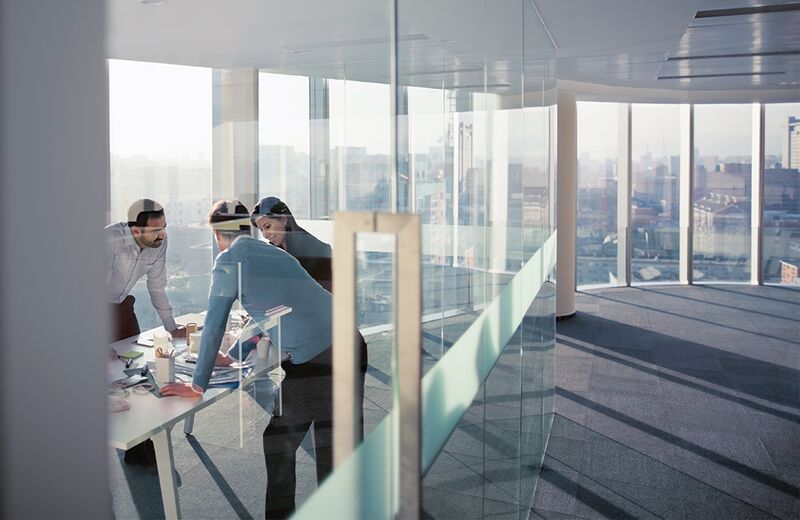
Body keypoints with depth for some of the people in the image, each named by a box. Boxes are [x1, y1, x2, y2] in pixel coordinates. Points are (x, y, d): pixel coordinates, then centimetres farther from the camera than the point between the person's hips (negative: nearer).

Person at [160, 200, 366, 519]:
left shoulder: (229, 260, 0)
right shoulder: (274, 253, 23)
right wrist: (233, 357, 46)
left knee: (279, 444, 13)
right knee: (332, 446, 18)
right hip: (347, 345, 8)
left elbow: (214, 327, 1)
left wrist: (197, 386, 11)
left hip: (311, 361, -7)